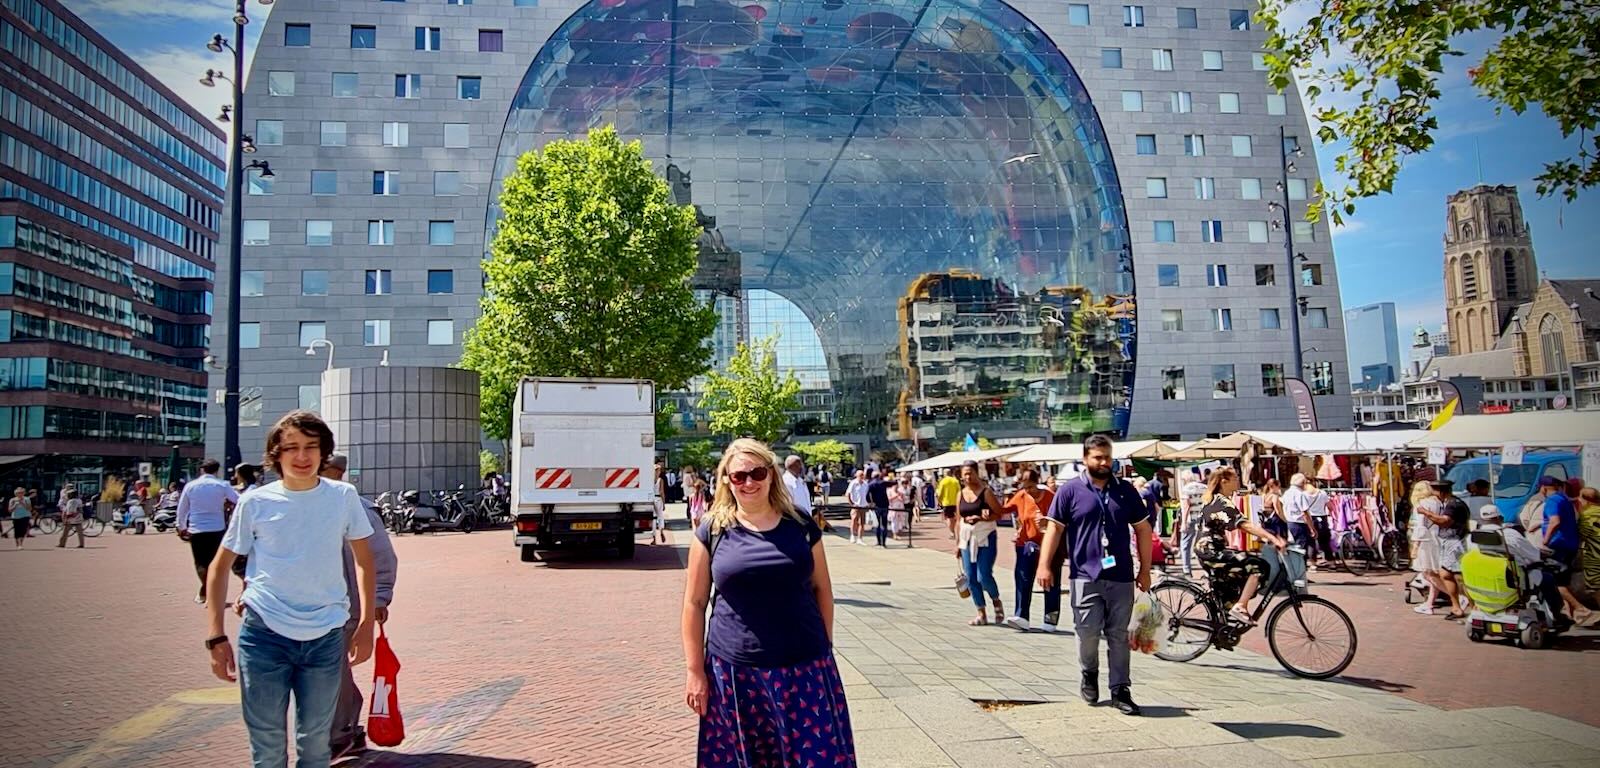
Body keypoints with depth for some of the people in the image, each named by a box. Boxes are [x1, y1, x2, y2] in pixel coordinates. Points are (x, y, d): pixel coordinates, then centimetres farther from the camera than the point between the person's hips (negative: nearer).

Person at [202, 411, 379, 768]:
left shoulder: (344, 496, -1)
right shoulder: (255, 502, -3)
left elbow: (365, 561, 8)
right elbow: (220, 567, 6)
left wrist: (366, 624, 3)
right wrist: (216, 637, 0)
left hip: (326, 636, 1)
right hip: (263, 634, -1)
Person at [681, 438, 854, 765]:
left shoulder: (800, 525, 3)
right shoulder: (712, 531, 0)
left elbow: (822, 589, 10)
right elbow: (695, 603, 2)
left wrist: (826, 648, 8)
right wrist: (695, 671, 0)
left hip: (804, 667, 1)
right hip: (735, 671, 0)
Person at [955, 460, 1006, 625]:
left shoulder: (986, 492, -6)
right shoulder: (960, 494, 9)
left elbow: (999, 513, -9)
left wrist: (980, 518, -21)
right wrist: (957, 543, 12)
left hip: (986, 537, -5)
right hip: (967, 538, 5)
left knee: (984, 576, -11)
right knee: (971, 578, 4)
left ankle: (997, 602, 19)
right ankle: (981, 614, 16)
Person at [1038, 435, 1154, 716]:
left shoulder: (1125, 491, 9)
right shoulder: (1070, 491, 1)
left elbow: (1142, 529, 13)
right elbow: (1054, 528, -1)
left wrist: (1145, 569, 10)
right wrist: (1044, 565, -9)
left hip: (1121, 576, 2)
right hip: (1085, 576, -2)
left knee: (1119, 636, 6)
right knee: (1088, 632, 0)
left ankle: (1120, 690, 14)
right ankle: (1089, 675, 27)